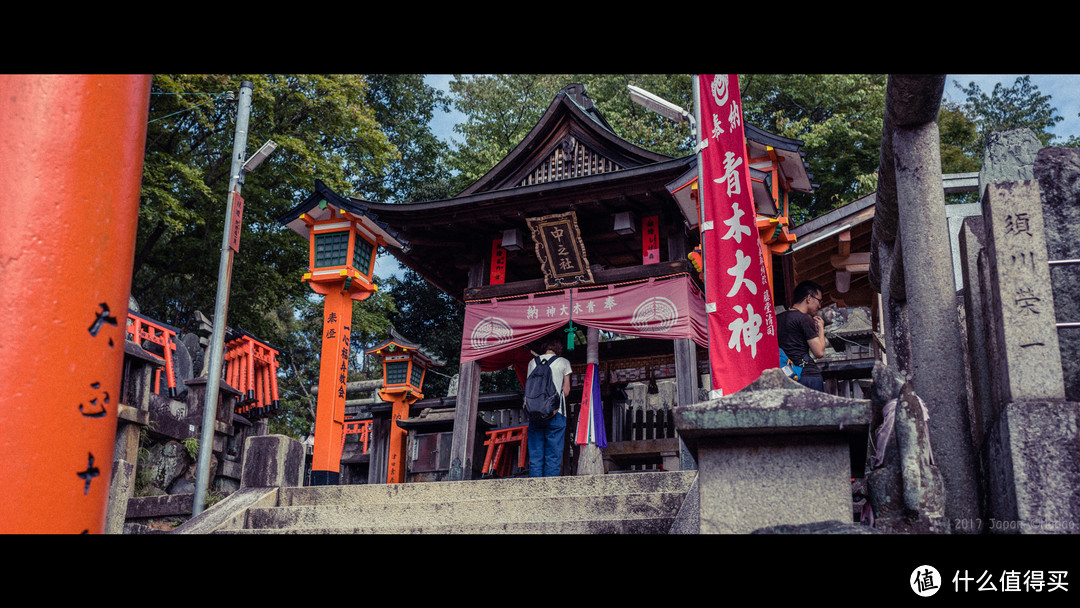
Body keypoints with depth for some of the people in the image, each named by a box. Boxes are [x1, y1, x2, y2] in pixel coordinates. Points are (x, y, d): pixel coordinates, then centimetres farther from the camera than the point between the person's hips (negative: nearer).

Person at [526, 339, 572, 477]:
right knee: (553, 455, -1)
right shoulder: (563, 362, 8)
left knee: (535, 456, 4)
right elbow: (566, 391, 9)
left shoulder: (533, 362, 15)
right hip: (556, 413, -3)